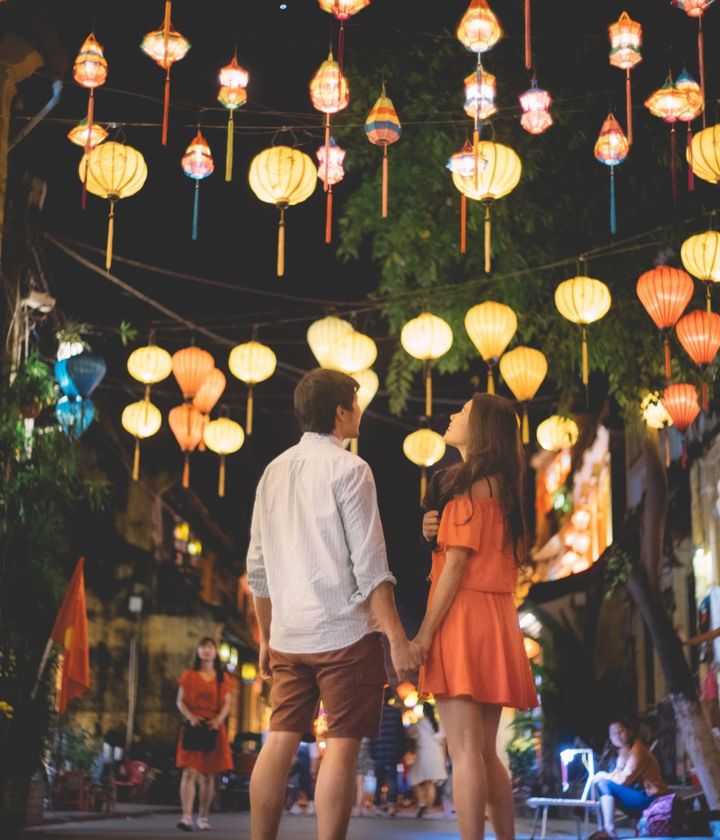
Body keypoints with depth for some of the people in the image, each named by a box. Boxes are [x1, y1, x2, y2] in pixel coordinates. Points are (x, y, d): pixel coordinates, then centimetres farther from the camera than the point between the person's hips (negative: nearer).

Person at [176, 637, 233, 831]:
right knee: (190, 772, -13)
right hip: (193, 728, -2)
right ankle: (186, 817, -19)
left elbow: (227, 703, 6)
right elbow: (180, 701, 4)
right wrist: (190, 717, -14)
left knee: (208, 775, 6)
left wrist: (218, 720, -12)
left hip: (213, 728, 2)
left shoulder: (221, 677, 11)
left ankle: (203, 816, 15)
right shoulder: (189, 675, 7)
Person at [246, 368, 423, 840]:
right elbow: (370, 566, -13)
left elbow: (257, 566, 13)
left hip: (288, 636, 6)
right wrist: (398, 640, -11)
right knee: (342, 746, -1)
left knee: (280, 742, 9)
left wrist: (266, 636, 21)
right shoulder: (349, 469, -7)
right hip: (344, 630, -6)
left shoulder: (275, 472, 11)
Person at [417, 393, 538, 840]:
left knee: (465, 750, -9)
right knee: (485, 752, 14)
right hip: (497, 620, 9)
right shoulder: (503, 487, 17)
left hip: (463, 620, -9)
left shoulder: (470, 486, -9)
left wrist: (423, 635, -13)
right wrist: (437, 533, 4)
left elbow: (455, 568, -14)